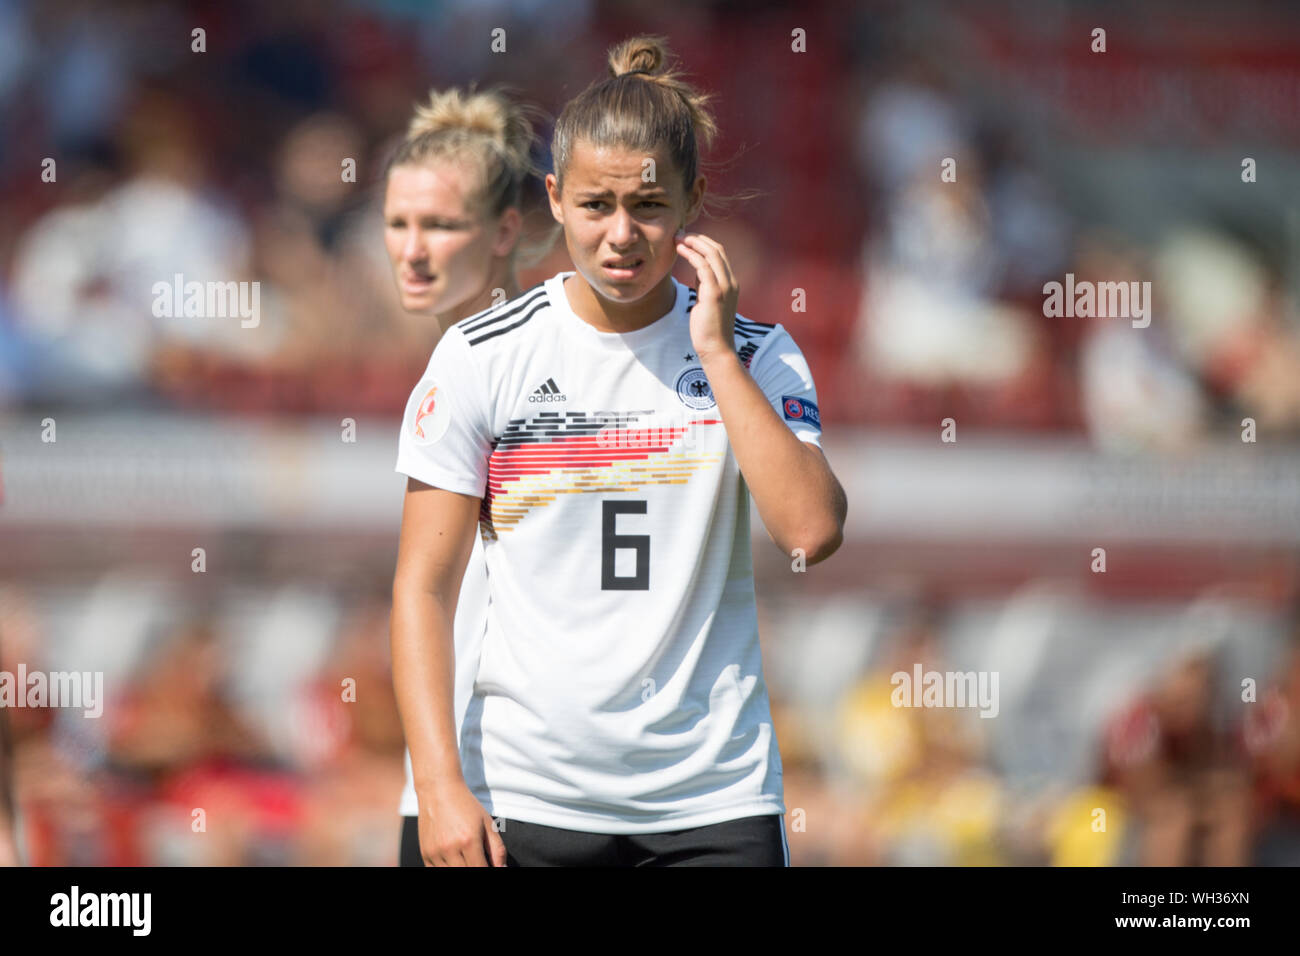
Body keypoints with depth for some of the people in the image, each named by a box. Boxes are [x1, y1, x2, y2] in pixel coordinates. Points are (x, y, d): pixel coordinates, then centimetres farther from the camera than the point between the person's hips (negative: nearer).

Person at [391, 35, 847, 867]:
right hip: (529, 795, 0)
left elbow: (812, 532, -13)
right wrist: (442, 788, -10)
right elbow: (424, 586, 0)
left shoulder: (755, 356, 3)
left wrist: (717, 357, -12)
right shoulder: (482, 358, 1)